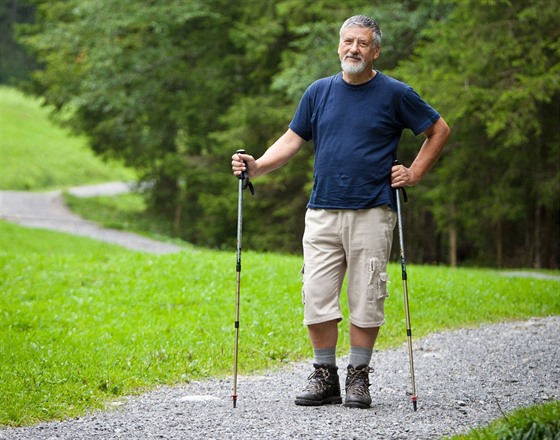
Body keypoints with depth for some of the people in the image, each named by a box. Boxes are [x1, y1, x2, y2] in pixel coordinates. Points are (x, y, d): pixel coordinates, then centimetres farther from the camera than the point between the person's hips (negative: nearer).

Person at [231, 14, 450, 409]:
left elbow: (439, 131, 10)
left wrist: (415, 174, 2)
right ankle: (324, 377, 11)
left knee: (366, 301, 0)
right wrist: (256, 166, -3)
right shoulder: (319, 92, 11)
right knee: (317, 299, -1)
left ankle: (359, 378, 12)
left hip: (372, 214, -3)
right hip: (323, 212, 3)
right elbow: (292, 141, 13)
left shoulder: (395, 94, 1)